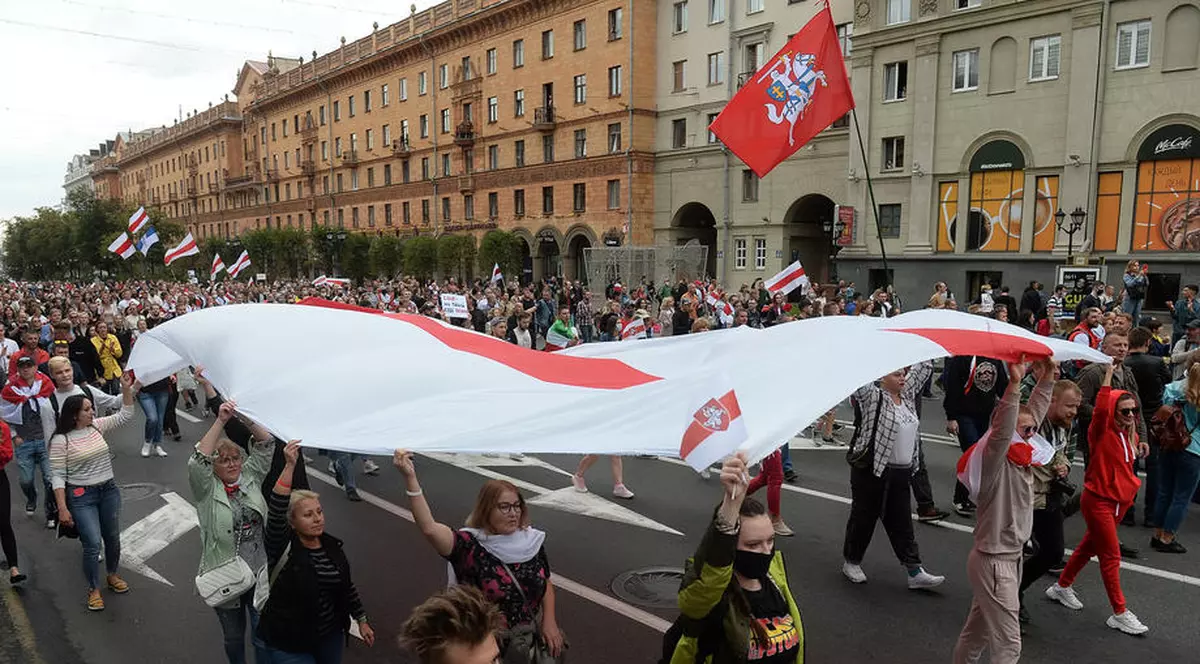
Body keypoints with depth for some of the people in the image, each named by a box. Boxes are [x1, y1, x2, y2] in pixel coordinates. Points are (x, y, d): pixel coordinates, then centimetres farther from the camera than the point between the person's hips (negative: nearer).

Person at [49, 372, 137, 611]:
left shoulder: (97, 426, 1)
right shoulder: (61, 440, -14)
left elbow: (124, 415, 5)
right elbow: (57, 477, -12)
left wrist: (128, 389, -10)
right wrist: (62, 509, -15)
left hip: (109, 490, 5)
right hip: (81, 496, -5)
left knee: (113, 537, 16)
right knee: (93, 544, -7)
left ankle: (112, 576, 38)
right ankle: (93, 589, 12)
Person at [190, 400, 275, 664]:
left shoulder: (250, 477, 3)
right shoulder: (207, 490, -6)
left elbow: (266, 444, -2)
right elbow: (198, 461, -24)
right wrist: (221, 421, -29)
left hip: (260, 574, 2)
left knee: (264, 637, 5)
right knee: (233, 638, 18)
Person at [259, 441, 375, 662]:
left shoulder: (332, 545, 0)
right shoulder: (283, 547, -17)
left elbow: (347, 586, 11)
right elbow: (275, 511, -34)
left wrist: (362, 621, 13)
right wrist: (289, 466, -43)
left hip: (331, 635, 5)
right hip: (289, 645, -5)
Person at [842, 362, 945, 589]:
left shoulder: (907, 395, 11)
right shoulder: (871, 397, -11)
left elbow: (924, 367, 17)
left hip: (901, 473, 6)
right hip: (871, 471, -6)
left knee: (901, 522, 11)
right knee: (863, 517, 7)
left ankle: (915, 572, 14)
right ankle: (851, 562, 24)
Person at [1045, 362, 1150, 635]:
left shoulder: (1130, 435, 4)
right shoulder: (1101, 431, -17)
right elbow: (1100, 410, -38)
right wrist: (1108, 376, -38)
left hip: (1120, 500, 8)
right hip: (1098, 500, -8)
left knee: (1090, 546, 19)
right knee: (1111, 555, -3)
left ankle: (1062, 587, 35)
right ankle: (1119, 614, 6)